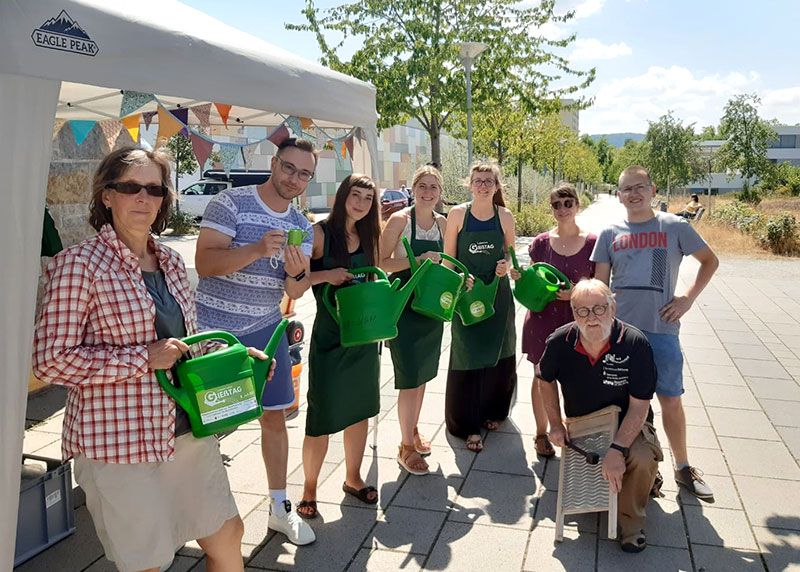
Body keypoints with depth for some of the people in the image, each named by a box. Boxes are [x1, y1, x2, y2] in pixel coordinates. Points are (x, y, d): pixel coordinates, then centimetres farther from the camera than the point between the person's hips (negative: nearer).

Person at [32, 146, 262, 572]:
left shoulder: (171, 262, 8)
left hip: (188, 428, 7)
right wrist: (145, 358, -21)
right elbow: (51, 361, -15)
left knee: (227, 535, 18)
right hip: (120, 440, -6)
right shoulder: (79, 264, -12)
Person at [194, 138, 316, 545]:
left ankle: (280, 509, 25)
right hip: (214, 330, -5)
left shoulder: (301, 226, 7)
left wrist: (298, 273, -19)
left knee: (275, 418, 10)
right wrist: (257, 250, -32)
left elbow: (295, 293, 4)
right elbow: (204, 263, -19)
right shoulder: (230, 203, -10)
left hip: (266, 330, 5)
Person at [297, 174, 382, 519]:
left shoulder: (367, 236, 8)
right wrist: (327, 275, -26)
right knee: (323, 416, -1)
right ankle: (309, 488, 19)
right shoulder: (320, 232, -11)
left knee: (360, 408, 15)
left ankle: (353, 478, 33)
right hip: (329, 335, -6)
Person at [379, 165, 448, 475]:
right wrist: (417, 259, -25)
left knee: (423, 374, 16)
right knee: (410, 378, -4)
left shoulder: (442, 223, 7)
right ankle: (406, 447, 10)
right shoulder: (400, 220, -12)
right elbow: (381, 263, -16)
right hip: (403, 307, -6)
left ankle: (413, 430, 35)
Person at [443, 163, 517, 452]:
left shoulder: (505, 216, 1)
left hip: (498, 294, 3)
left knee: (498, 356, 12)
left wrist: (505, 265, -8)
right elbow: (448, 257, -1)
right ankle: (469, 426, 13)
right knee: (467, 358, 0)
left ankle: (493, 412, 35)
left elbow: (509, 253, 13)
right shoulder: (458, 214, -4)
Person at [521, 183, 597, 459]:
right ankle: (541, 433, 28)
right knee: (542, 377, 10)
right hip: (543, 319, 1)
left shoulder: (592, 242, -2)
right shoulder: (541, 242, 2)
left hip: (578, 320, -1)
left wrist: (576, 294, -15)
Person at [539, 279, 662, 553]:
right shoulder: (559, 342, -15)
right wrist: (555, 424, 1)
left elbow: (639, 405, -22)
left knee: (643, 458, -33)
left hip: (626, 422, -2)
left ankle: (630, 519, -6)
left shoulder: (635, 343, -24)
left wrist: (618, 449, -32)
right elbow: (546, 379, 6)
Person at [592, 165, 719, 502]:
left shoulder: (674, 227, 1)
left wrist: (688, 297, -1)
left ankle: (683, 468, 25)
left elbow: (710, 261, 11)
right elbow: (600, 284, 7)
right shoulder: (610, 234, 5)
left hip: (661, 329, -1)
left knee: (671, 400, 7)